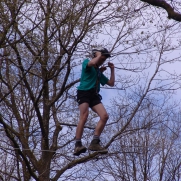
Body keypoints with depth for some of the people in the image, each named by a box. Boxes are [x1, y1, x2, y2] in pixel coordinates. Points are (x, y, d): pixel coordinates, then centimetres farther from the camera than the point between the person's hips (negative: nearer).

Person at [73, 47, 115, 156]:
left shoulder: (99, 72, 29)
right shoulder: (86, 63, 10)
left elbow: (111, 83, 28)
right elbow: (93, 63, -16)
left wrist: (112, 70, 24)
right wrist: (99, 55, 2)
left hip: (94, 95, 7)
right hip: (84, 92, -7)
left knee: (105, 116, -13)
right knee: (84, 116, -25)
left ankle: (95, 143, -13)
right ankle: (78, 145, -29)